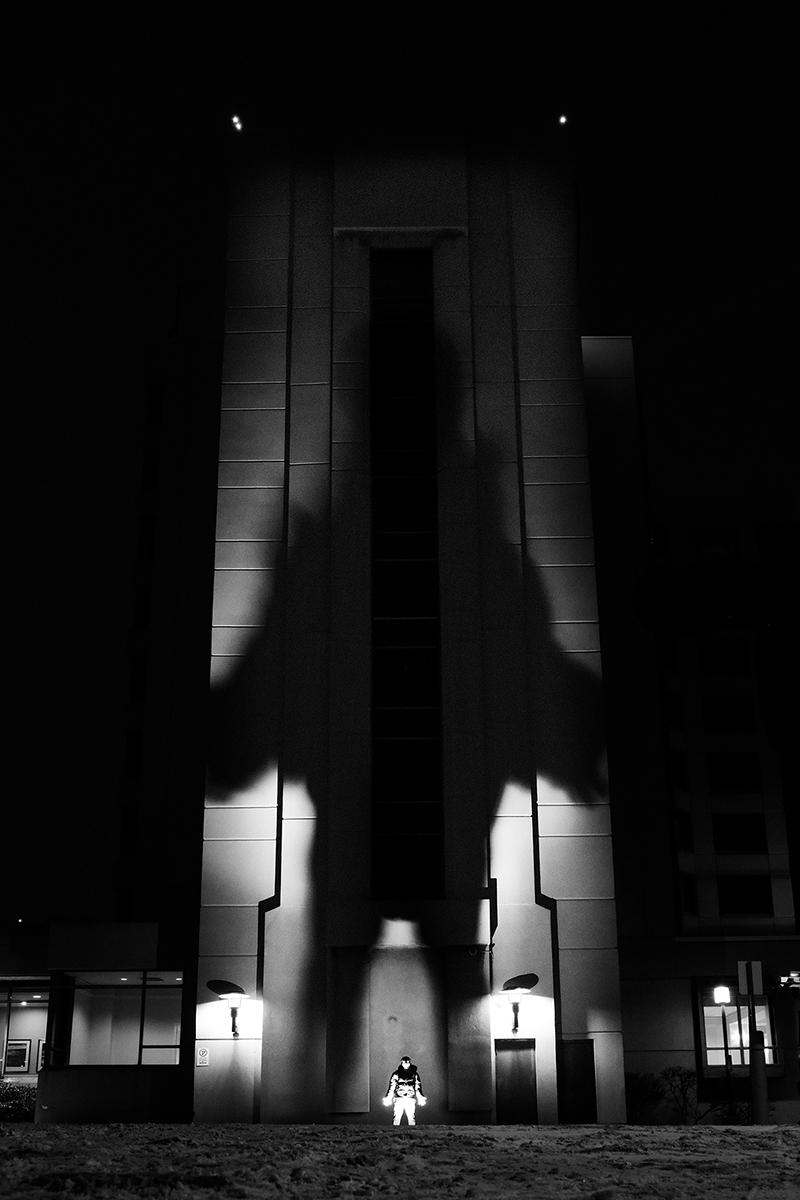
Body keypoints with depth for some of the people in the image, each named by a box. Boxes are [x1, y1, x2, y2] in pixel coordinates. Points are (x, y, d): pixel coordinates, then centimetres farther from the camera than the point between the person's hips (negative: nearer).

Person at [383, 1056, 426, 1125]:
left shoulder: (414, 1074, 11)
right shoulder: (396, 1074, 6)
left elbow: (418, 1087, 11)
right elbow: (392, 1087, 4)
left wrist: (421, 1098, 2)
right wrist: (388, 1098, -3)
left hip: (411, 1100, 1)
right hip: (399, 1099, -1)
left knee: (412, 1118, -2)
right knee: (397, 1118, -6)